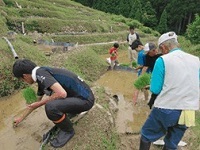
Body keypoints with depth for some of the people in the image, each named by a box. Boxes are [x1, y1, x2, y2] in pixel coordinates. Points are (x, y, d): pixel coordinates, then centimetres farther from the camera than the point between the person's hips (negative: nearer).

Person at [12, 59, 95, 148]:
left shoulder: (41, 74, -17)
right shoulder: (41, 78, 11)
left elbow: (62, 93, -30)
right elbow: (35, 102, 26)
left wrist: (40, 104, -13)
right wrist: (21, 118, 39)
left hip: (85, 99, -9)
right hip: (78, 96, 9)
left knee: (50, 107, -27)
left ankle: (68, 131, 1)